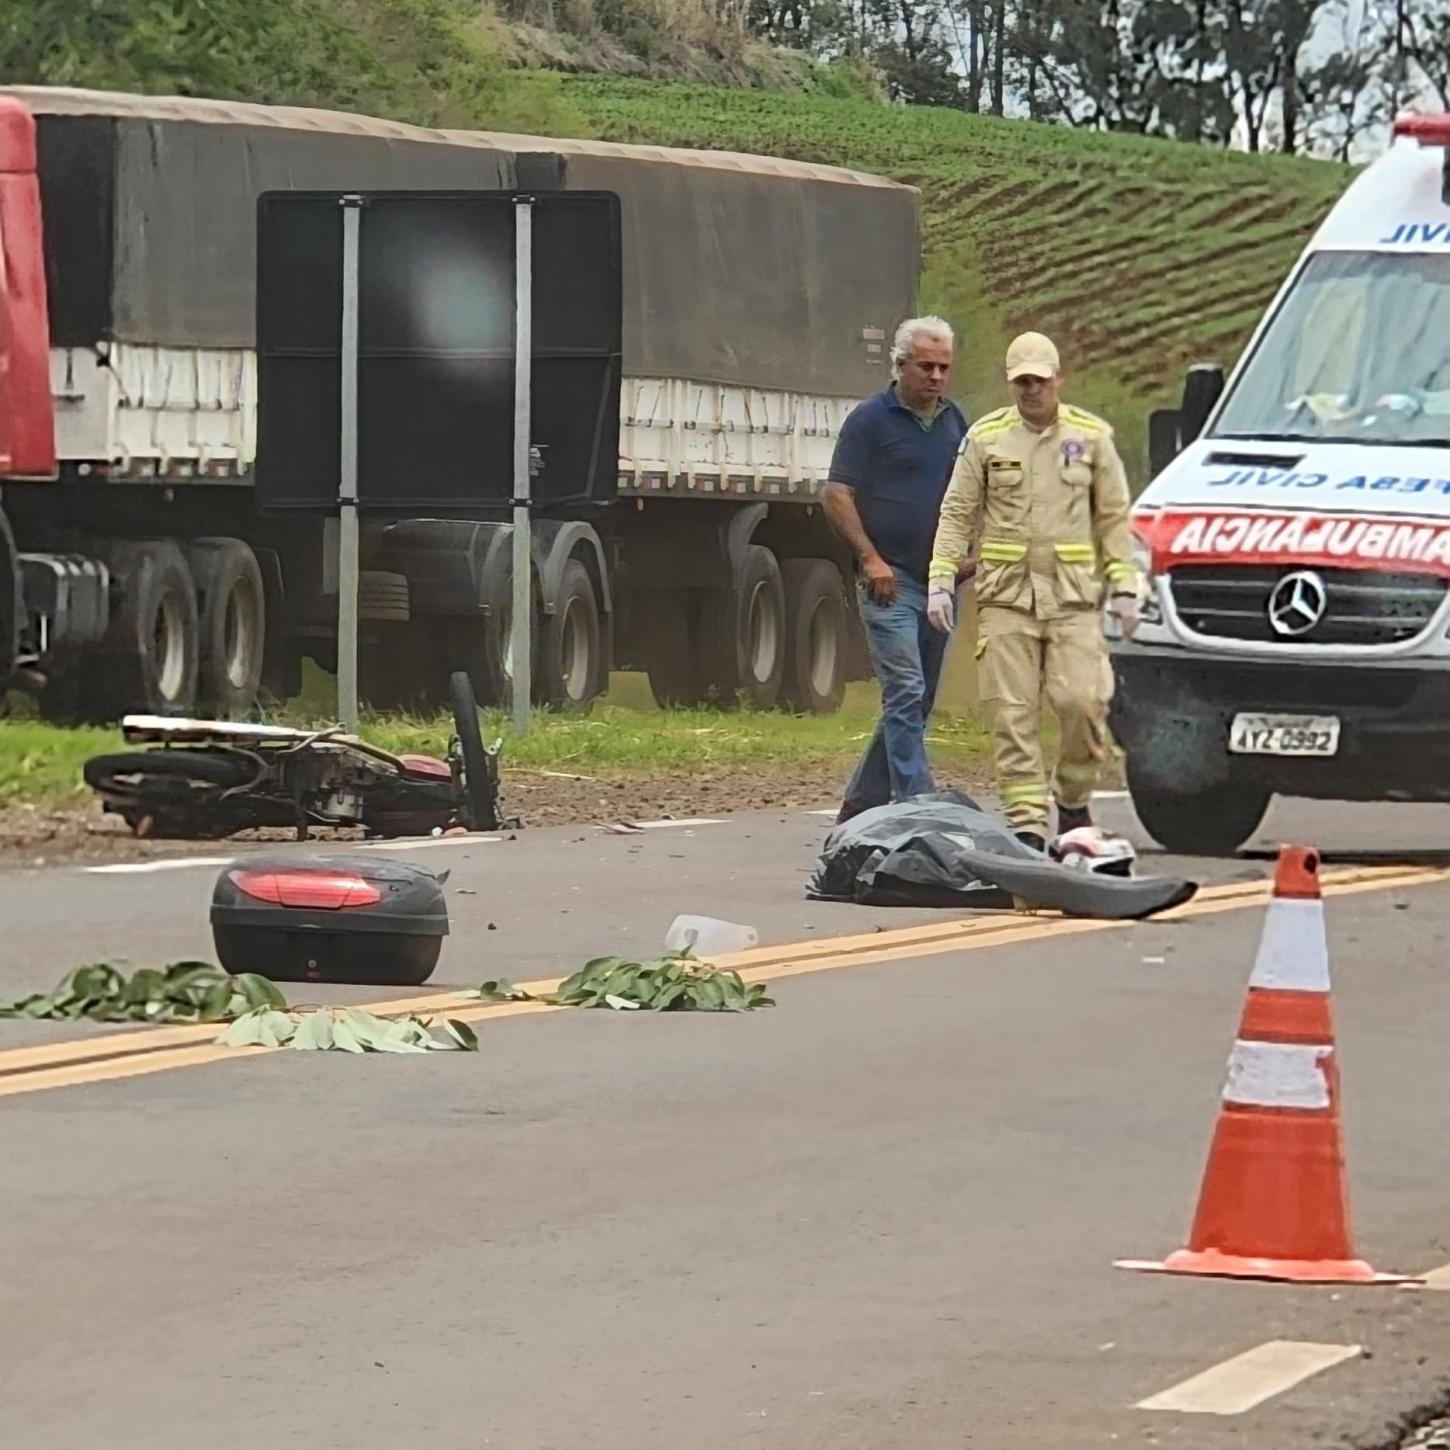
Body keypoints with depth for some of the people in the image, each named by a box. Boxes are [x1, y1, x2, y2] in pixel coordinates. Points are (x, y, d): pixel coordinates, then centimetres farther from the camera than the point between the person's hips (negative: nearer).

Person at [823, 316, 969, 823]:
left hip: (941, 582, 6)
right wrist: (870, 557, -16)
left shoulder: (955, 422, 14)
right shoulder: (871, 420, -4)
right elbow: (837, 495, -7)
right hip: (891, 581, -6)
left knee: (915, 702, 10)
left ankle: (861, 805, 20)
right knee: (905, 694, -13)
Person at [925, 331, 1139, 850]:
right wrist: (941, 581, -1)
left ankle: (1074, 800, 12)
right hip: (1005, 594, 0)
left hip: (1074, 595, 0)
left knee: (1082, 701, -11)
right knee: (1012, 714, -3)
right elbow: (957, 514, 8)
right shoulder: (986, 438, 8)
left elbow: (1114, 517, 11)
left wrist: (1123, 587, 4)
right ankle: (1026, 822, 1)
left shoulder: (1091, 436, 9)